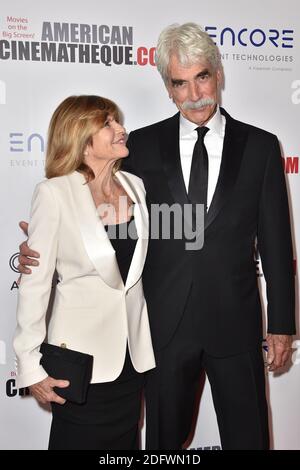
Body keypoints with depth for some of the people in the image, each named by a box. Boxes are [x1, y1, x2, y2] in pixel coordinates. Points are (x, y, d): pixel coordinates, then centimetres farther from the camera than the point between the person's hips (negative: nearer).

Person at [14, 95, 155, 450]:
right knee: (81, 440, 12)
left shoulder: (134, 186, 2)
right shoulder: (54, 194, -14)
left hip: (133, 351, 5)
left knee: (126, 440, 19)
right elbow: (34, 284, -11)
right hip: (81, 354, -5)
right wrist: (31, 366, -9)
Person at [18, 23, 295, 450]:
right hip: (165, 322, 1)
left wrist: (281, 324, 2)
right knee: (165, 438, 18)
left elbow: (275, 242, 1)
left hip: (236, 322, 0)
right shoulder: (143, 144, 1)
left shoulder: (260, 145, 0)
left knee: (248, 437, 15)